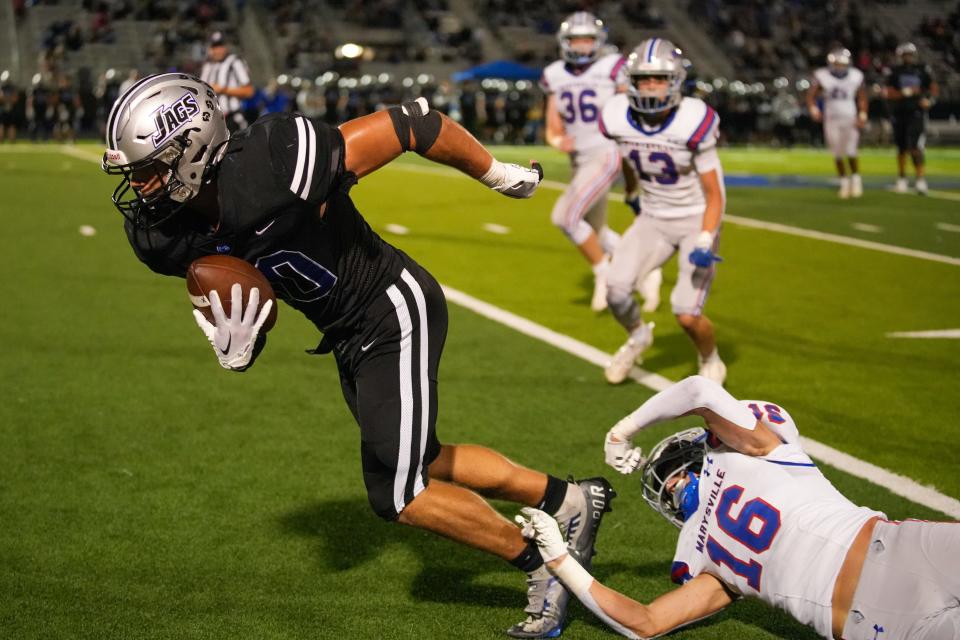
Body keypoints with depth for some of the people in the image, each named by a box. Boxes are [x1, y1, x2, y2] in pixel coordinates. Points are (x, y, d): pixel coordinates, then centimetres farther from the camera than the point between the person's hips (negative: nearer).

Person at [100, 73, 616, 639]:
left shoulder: (271, 173, -35)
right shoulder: (166, 233, -12)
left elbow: (408, 124, -26)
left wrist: (500, 176, -10)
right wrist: (233, 349, -19)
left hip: (395, 313, -9)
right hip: (349, 336, 9)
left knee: (399, 495, -7)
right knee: (419, 462, 21)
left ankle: (543, 563, 12)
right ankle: (571, 498, 37)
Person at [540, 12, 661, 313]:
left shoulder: (613, 69, -10)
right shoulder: (556, 76, 6)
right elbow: (553, 129, 8)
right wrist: (558, 141, -13)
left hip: (606, 155, -7)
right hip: (580, 161, 7)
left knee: (564, 216, -19)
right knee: (595, 235, 15)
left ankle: (604, 274, -1)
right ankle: (646, 272, 31)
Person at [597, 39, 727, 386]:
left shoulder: (692, 122, -25)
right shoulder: (619, 118, -13)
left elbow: (714, 194, -16)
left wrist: (705, 244, -26)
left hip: (697, 220, -4)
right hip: (653, 219, 4)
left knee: (687, 315, -12)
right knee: (616, 289, -14)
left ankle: (710, 361, 22)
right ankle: (637, 336, 20)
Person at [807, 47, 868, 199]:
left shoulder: (855, 77, 0)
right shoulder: (822, 76, -4)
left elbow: (862, 98, 5)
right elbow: (811, 95, -4)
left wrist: (862, 116, -6)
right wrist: (813, 109, -22)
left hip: (850, 120, 0)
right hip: (831, 120, 0)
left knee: (851, 153, -7)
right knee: (838, 154, 4)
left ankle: (856, 179, 14)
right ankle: (844, 182, 19)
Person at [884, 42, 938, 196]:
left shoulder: (922, 70, 2)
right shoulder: (894, 72, -2)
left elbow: (933, 87, 11)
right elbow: (889, 93, -9)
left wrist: (929, 99, -9)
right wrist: (906, 92, -22)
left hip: (916, 113, -1)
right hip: (899, 113, 1)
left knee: (914, 146, -16)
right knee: (902, 147, 12)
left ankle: (921, 179, -16)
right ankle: (901, 179, 29)